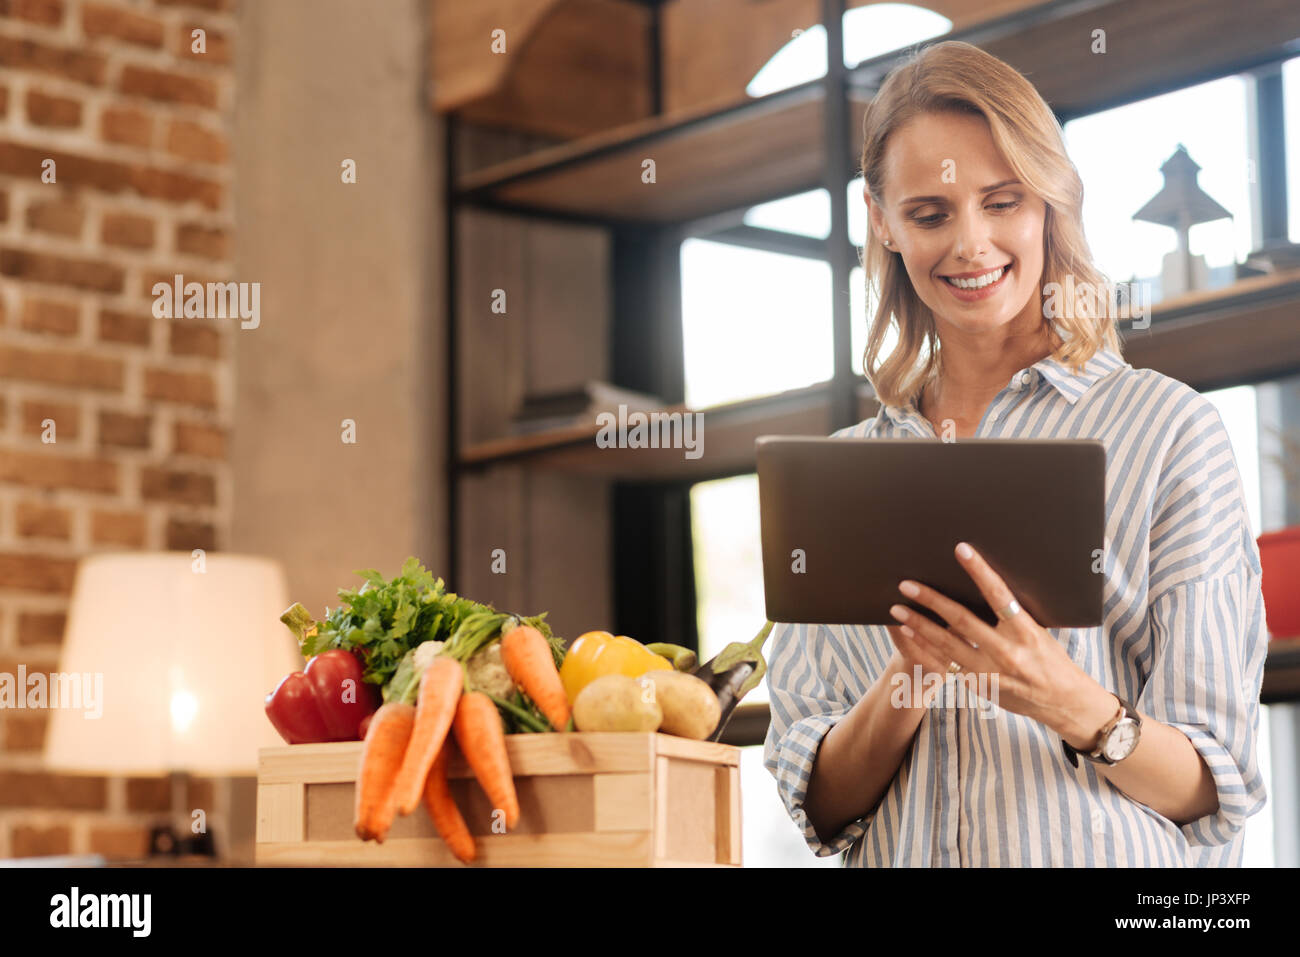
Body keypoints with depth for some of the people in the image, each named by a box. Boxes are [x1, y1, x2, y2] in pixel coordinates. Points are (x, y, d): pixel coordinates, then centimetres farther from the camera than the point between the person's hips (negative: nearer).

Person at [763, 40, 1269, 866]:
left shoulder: (1169, 429, 0)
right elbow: (820, 808, 8)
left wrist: (1069, 705, -18)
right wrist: (907, 683, -9)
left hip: (1112, 861, -3)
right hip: (900, 858, 3)